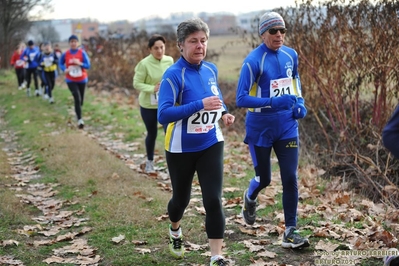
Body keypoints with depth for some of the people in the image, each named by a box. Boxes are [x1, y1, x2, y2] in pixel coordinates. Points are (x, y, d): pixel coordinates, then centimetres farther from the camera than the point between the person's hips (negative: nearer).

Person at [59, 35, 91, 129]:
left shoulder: (82, 53, -8)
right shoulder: (65, 54, -4)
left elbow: (88, 65, -9)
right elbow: (61, 63, 10)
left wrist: (79, 63, -27)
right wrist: (64, 69, -11)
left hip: (82, 80, 1)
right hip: (71, 80, -1)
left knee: (81, 99, 14)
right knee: (77, 98, -19)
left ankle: (78, 113, 45)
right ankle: (79, 120, -18)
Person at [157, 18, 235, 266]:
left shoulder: (211, 69, -1)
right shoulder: (174, 74, -20)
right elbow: (163, 115, -29)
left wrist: (224, 113, 0)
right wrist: (200, 104, -36)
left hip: (211, 145, 3)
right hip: (182, 149, -3)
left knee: (213, 200, -7)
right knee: (182, 197, 17)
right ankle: (175, 231, 50)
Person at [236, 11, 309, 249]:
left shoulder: (291, 55, 0)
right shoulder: (253, 61, -17)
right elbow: (241, 99, -20)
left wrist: (300, 102, 2)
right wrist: (273, 102, -31)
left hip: (287, 127, 4)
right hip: (260, 129, -4)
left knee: (290, 178, -4)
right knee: (264, 179, 10)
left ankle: (290, 232, 6)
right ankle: (250, 199, 47)